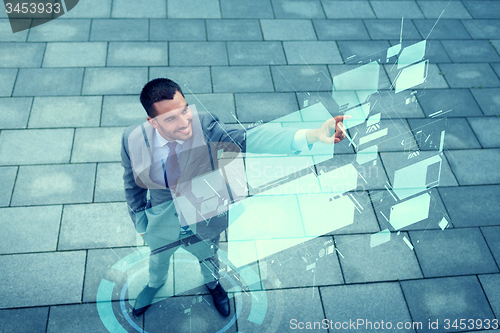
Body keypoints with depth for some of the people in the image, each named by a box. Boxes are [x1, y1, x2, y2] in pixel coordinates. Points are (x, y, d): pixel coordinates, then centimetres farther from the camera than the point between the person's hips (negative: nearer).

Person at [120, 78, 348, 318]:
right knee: (158, 258, 32)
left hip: (204, 221, 0)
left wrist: (312, 135, -64)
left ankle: (212, 283, 68)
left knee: (208, 257, 31)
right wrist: (140, 225, 3)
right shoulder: (132, 140, -28)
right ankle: (155, 284, 69)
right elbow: (133, 186, -9)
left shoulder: (204, 126, -33)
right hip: (162, 225, 1)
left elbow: (249, 139, -49)